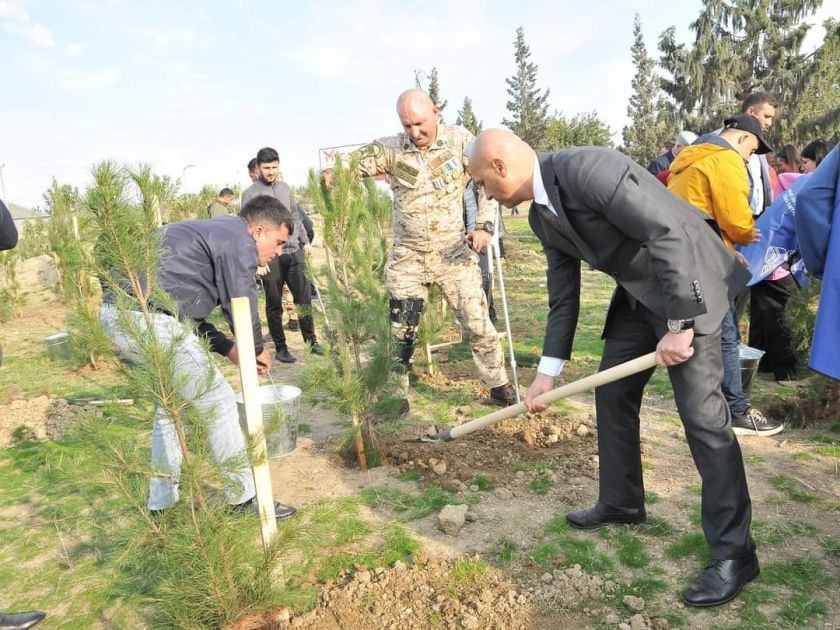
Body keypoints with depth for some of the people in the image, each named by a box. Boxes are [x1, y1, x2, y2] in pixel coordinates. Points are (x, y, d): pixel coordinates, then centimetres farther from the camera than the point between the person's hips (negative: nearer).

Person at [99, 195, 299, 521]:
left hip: (115, 312, 11)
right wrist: (257, 349, 14)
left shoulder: (211, 232, 26)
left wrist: (228, 348, 20)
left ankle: (161, 503, 31)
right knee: (219, 402, 0)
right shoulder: (239, 240, -4)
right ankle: (245, 495, 11)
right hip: (151, 320, -10)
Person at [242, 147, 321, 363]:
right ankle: (281, 348, 13)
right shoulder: (250, 194, -3)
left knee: (304, 299, 6)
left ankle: (312, 342, 17)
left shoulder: (285, 187, 14)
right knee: (274, 305, 3)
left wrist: (305, 240, 14)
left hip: (294, 252, 5)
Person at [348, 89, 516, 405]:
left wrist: (484, 225, -11)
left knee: (478, 323, 3)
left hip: (453, 253, -1)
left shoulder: (460, 140, -6)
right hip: (407, 257, 1)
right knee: (400, 331, 5)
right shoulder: (391, 149, -4)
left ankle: (500, 387, 21)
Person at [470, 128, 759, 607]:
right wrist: (548, 371, 8)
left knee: (701, 413, -8)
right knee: (612, 394, 12)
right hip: (639, 293, 9)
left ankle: (735, 552, 6)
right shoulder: (542, 216, 3)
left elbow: (668, 231, -28)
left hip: (690, 285, -9)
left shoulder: (587, 168, -26)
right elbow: (563, 294, 8)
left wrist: (678, 326, -26)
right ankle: (622, 503, 31)